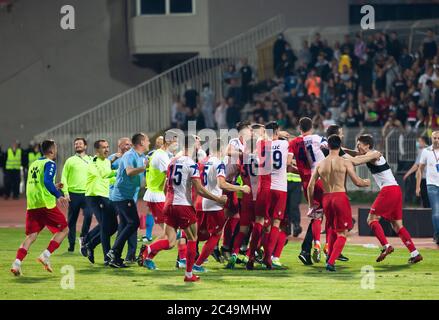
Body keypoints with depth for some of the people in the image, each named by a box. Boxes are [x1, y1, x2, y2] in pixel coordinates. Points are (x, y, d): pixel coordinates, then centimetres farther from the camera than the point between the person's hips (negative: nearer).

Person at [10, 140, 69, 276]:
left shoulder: (34, 164, 20)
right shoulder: (50, 164, -4)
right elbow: (47, 182, -20)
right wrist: (59, 196, -23)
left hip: (31, 205, 7)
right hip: (46, 204, -7)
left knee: (31, 236, 5)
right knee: (64, 229, 7)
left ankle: (17, 263, -13)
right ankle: (46, 255, -7)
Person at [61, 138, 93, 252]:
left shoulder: (91, 160, 13)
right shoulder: (70, 161, 8)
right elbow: (64, 177, 5)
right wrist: (65, 192, -6)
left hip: (87, 194, 0)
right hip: (73, 194, 0)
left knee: (88, 215, -20)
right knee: (72, 220, 3)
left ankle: (83, 237, 0)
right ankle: (71, 244, 11)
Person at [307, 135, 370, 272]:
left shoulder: (320, 164, 6)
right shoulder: (345, 162, -5)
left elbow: (310, 186, 6)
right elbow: (357, 182, -3)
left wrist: (311, 204, 16)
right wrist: (366, 183, 19)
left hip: (326, 198, 4)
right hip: (340, 197, -4)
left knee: (332, 229, 25)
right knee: (342, 233, 1)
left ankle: (330, 257, 25)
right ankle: (331, 261, -12)